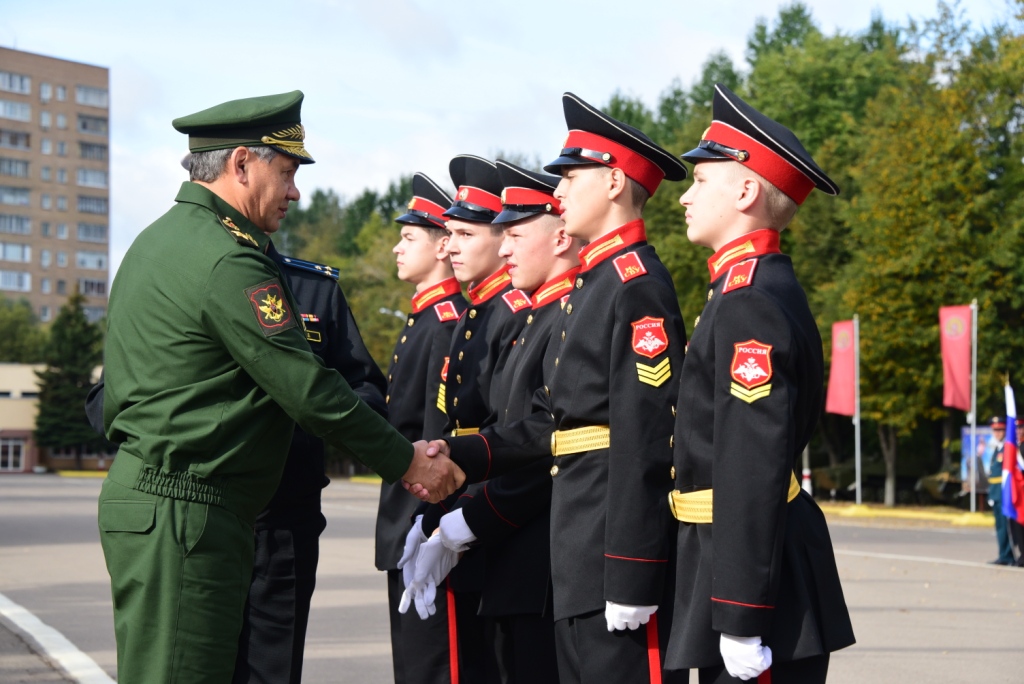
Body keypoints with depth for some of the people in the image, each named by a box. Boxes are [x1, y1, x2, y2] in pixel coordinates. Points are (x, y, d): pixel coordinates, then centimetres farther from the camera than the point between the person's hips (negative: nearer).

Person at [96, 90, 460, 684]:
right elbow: (308, 389, -15)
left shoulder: (160, 237, 16)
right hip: (181, 512, -10)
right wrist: (408, 462, -5)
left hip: (140, 495, 10)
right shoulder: (229, 261, -16)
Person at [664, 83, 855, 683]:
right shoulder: (759, 288, 15)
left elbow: (752, 470, -22)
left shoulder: (750, 301, -16)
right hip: (760, 553, 10)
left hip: (758, 569, -10)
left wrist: (740, 618, -23)